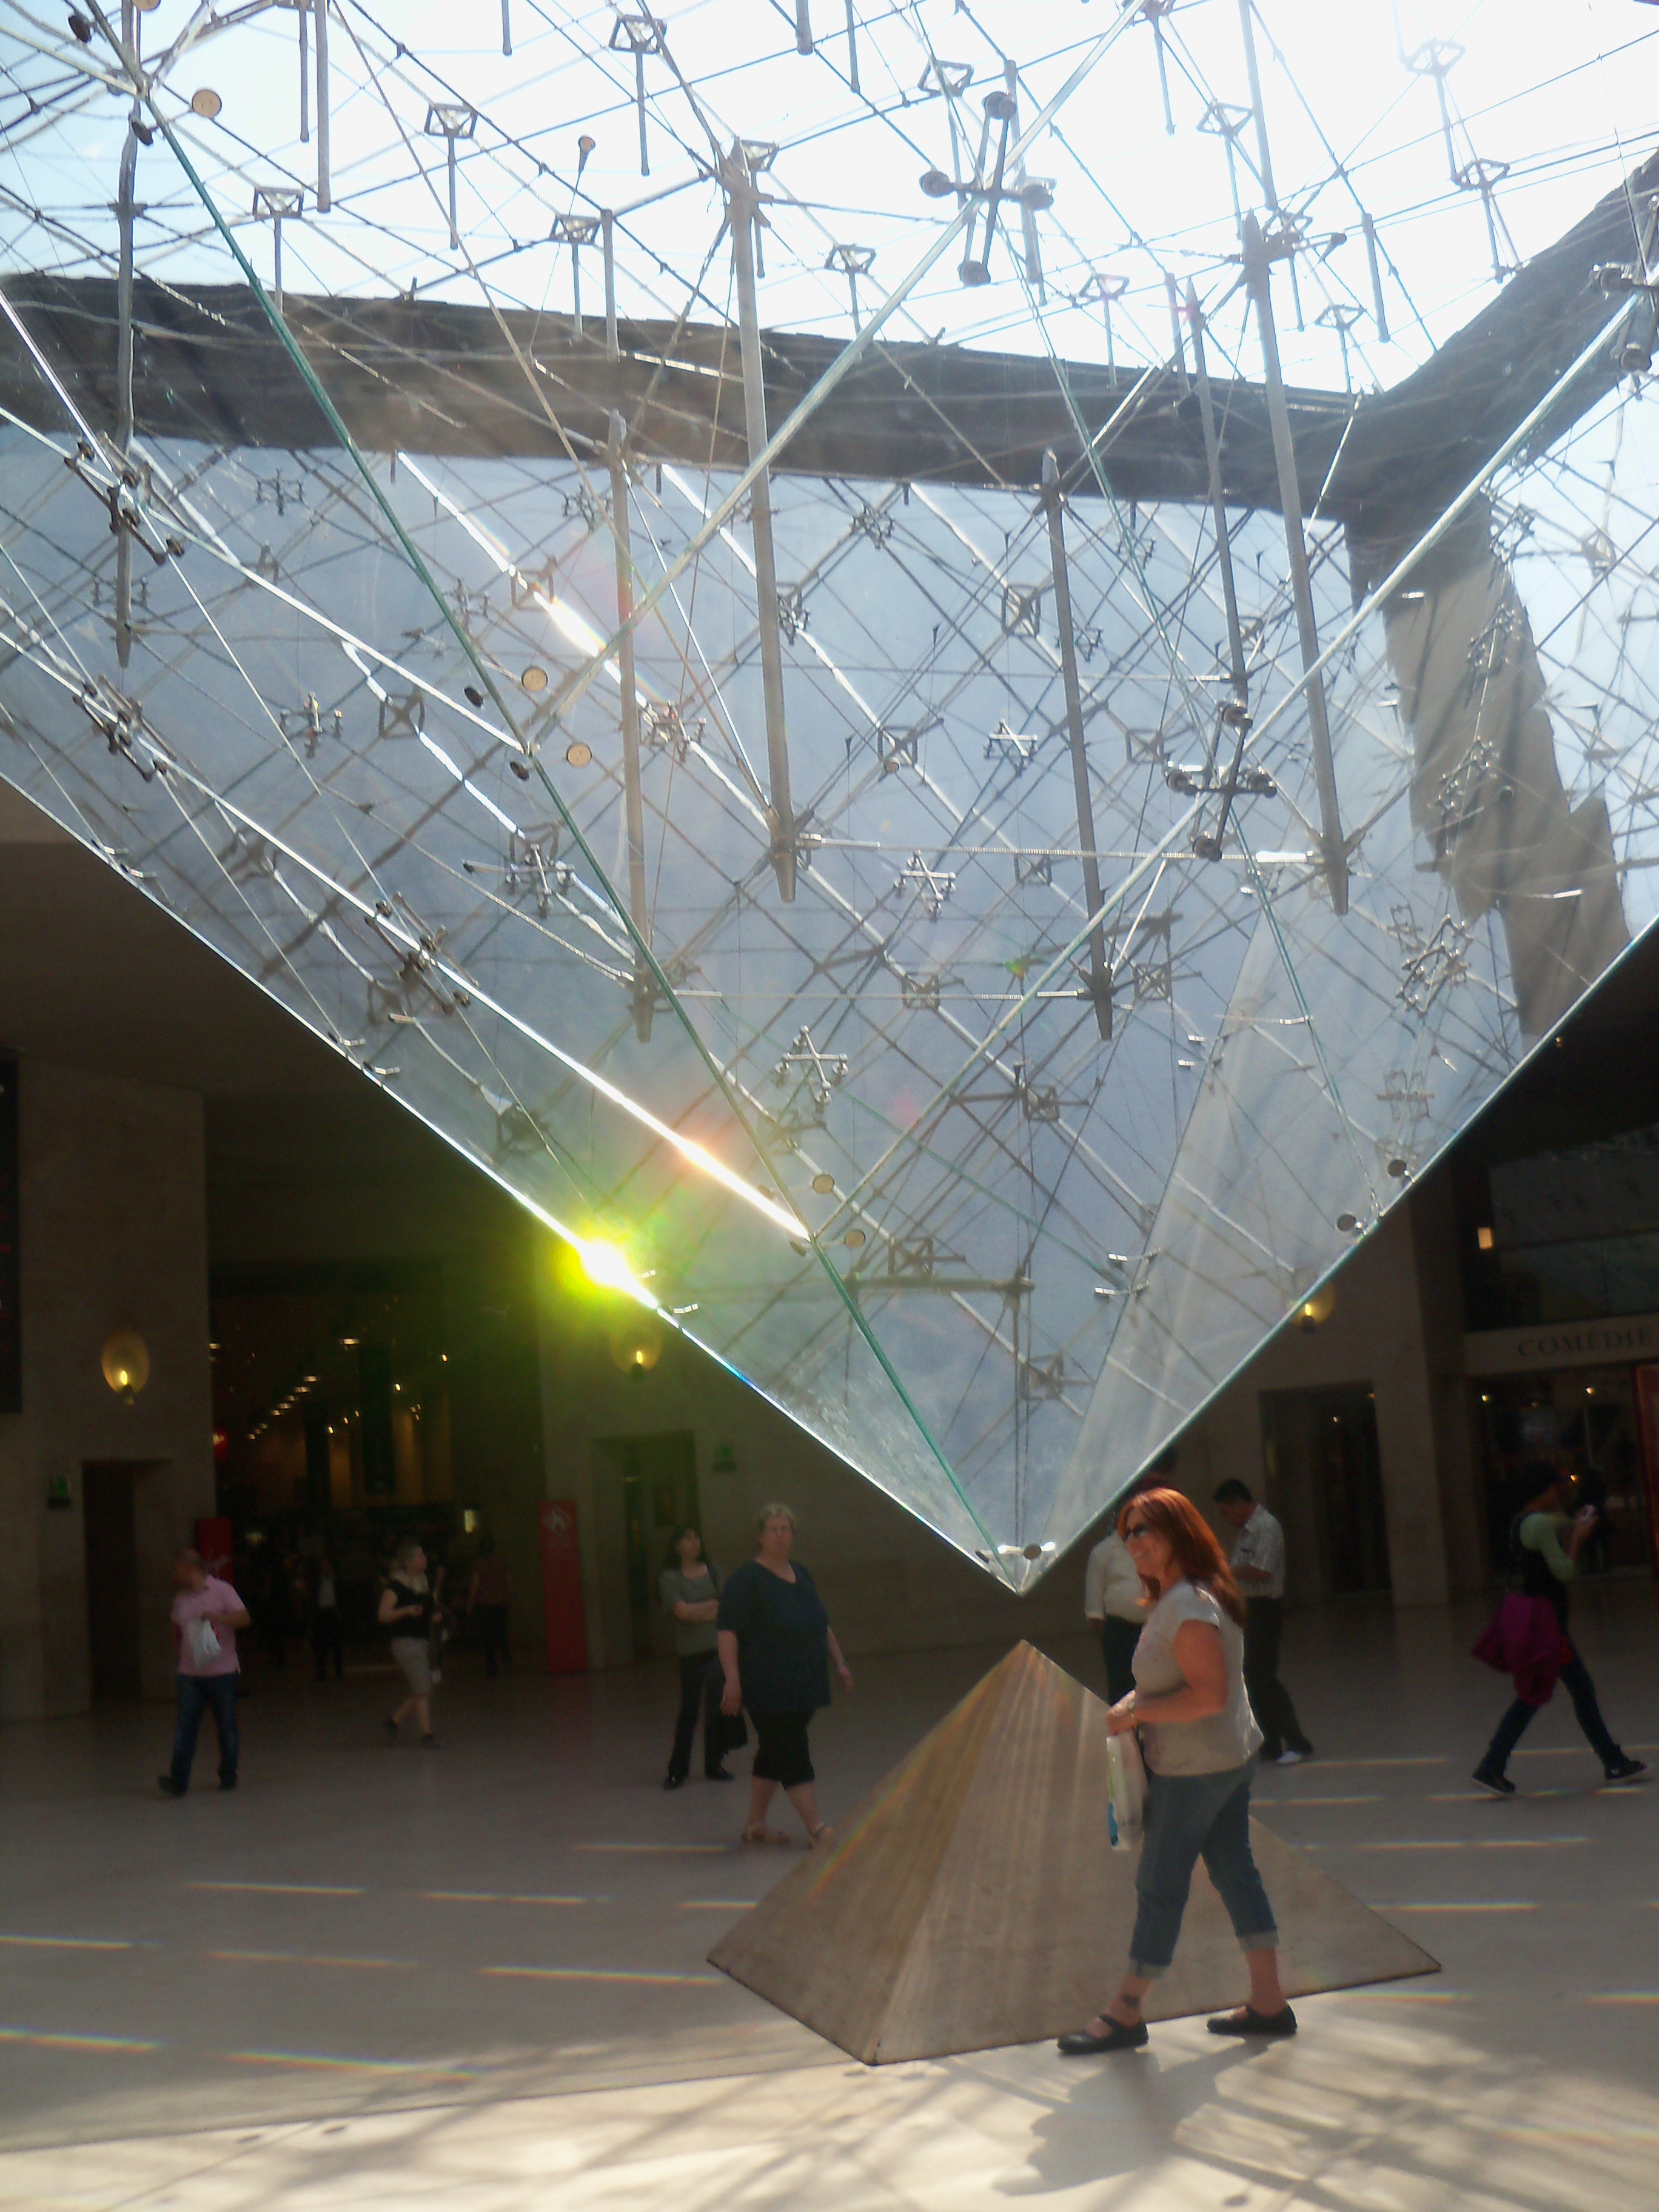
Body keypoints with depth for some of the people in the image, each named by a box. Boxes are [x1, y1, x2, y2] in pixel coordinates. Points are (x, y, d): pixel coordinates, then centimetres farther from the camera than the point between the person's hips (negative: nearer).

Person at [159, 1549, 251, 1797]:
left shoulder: (222, 1590, -3)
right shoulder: (181, 1599, 13)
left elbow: (244, 1618, -10)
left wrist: (215, 1617, -22)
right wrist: (179, 1649, 12)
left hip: (222, 1672, -4)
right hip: (190, 1674, 4)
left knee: (226, 1726, 5)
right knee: (185, 1727, -7)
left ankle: (228, 1777, 16)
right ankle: (178, 1781, -11)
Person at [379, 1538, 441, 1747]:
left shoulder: (425, 1583, 14)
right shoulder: (396, 1585, -9)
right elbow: (384, 1615, -15)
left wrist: (436, 1616, 7)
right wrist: (407, 1611, -28)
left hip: (424, 1641, 8)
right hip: (406, 1642, -8)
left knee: (421, 1692, 10)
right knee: (422, 1689, -11)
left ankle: (394, 1720, 28)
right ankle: (427, 1735, -5)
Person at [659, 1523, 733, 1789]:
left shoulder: (712, 1570, 9)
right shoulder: (670, 1577, -1)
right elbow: (682, 1611, -11)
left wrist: (695, 1612, -9)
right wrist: (713, 1606, -4)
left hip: (718, 1647, 3)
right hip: (691, 1651, -3)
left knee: (718, 1709, 1)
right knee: (689, 1710, 1)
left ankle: (714, 1764, 14)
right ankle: (677, 1769, 12)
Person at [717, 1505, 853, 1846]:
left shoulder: (800, 1574, 14)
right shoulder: (747, 1579, -10)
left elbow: (822, 1626, 25)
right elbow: (726, 1631, -16)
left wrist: (838, 1662, 20)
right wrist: (732, 1679, -23)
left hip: (802, 1688, 8)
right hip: (767, 1689, -8)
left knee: (773, 1754, 14)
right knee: (793, 1756, -9)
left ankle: (755, 1823, 24)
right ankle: (817, 1828, -9)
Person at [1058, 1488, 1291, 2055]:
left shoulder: (1187, 1606, -22)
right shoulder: (1174, 1598, 11)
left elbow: (1209, 1695, -28)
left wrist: (1136, 1713, -20)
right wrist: (1137, 1702, 8)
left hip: (1193, 1768, -10)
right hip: (1231, 1758, 10)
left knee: (1158, 1885, 0)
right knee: (1235, 1872, 13)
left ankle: (1125, 2013, 11)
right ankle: (1269, 2003, 18)